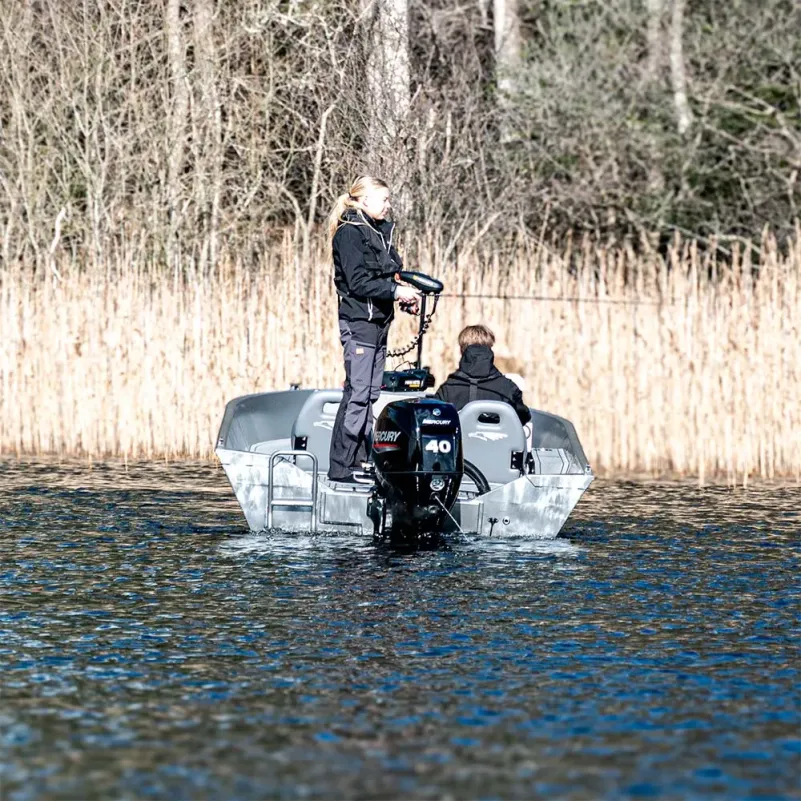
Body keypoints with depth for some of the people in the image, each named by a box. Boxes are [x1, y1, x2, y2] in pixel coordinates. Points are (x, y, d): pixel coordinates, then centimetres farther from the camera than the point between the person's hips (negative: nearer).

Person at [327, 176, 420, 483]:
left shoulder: (380, 231, 16)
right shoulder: (350, 233, -11)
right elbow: (358, 282, -17)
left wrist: (405, 298, 4)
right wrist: (396, 291, -18)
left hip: (379, 320, 9)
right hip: (358, 322, -9)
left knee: (371, 393, 10)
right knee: (357, 394, -10)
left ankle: (360, 460, 14)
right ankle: (341, 467, -8)